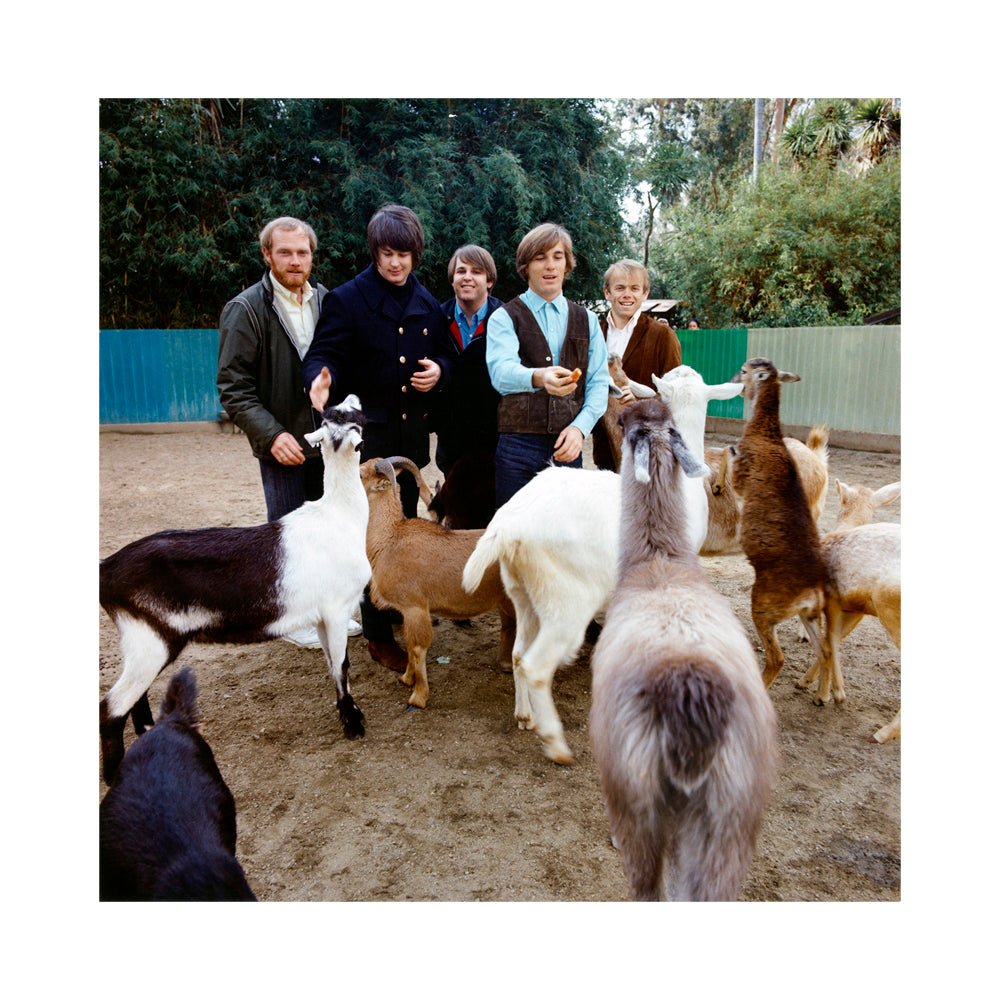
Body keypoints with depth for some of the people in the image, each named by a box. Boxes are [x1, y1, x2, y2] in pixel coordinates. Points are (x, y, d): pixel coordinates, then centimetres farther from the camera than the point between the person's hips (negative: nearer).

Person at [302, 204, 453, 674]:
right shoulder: (347, 299, -4)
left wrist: (439, 370, -3)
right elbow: (324, 352, -11)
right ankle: (378, 635, 7)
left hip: (414, 431, 6)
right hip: (369, 432, -5)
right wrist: (321, 376, -35)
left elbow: (444, 353, 21)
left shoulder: (427, 303, 13)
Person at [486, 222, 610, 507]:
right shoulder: (504, 317, 4)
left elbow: (599, 382, 10)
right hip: (518, 445, -3)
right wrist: (537, 377, -37)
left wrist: (580, 427, -8)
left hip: (568, 447, 3)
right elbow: (501, 371, -15)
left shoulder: (587, 320, 16)